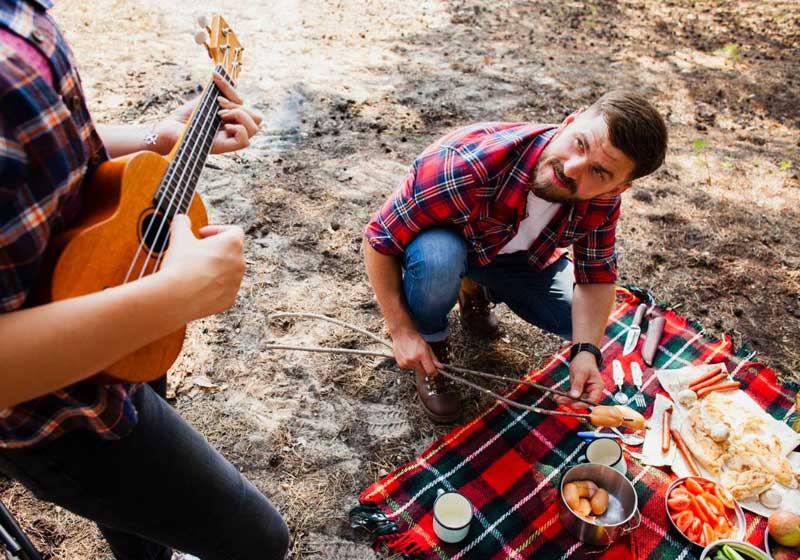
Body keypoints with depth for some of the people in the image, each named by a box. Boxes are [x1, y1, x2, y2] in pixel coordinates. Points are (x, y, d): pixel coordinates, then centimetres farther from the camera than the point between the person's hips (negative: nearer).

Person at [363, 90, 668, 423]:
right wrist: (401, 331, -28)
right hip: (439, 246, -4)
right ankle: (431, 342, -5)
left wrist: (587, 352, -27)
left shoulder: (602, 198, -24)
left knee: (587, 324, -7)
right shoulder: (465, 166, -41)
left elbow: (597, 275, -11)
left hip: (518, 255, 5)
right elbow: (379, 239, -30)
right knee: (437, 256, -40)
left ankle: (475, 291, 16)